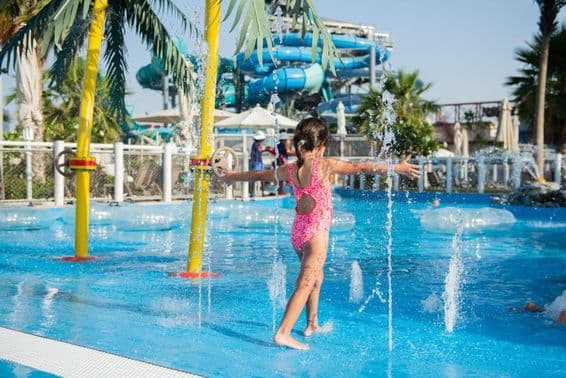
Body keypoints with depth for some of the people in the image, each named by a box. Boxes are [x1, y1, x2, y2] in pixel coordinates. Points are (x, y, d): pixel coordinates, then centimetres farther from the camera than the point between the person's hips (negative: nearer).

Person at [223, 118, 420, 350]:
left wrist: (233, 176, 38)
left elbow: (259, 175, 21)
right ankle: (283, 333, -18)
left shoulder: (289, 170, 7)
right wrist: (397, 168, -11)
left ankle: (312, 324, 35)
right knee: (305, 284, -10)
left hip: (297, 232, 7)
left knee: (316, 276, 24)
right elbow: (362, 167, -14)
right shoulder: (325, 165, -10)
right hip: (317, 232, -7)